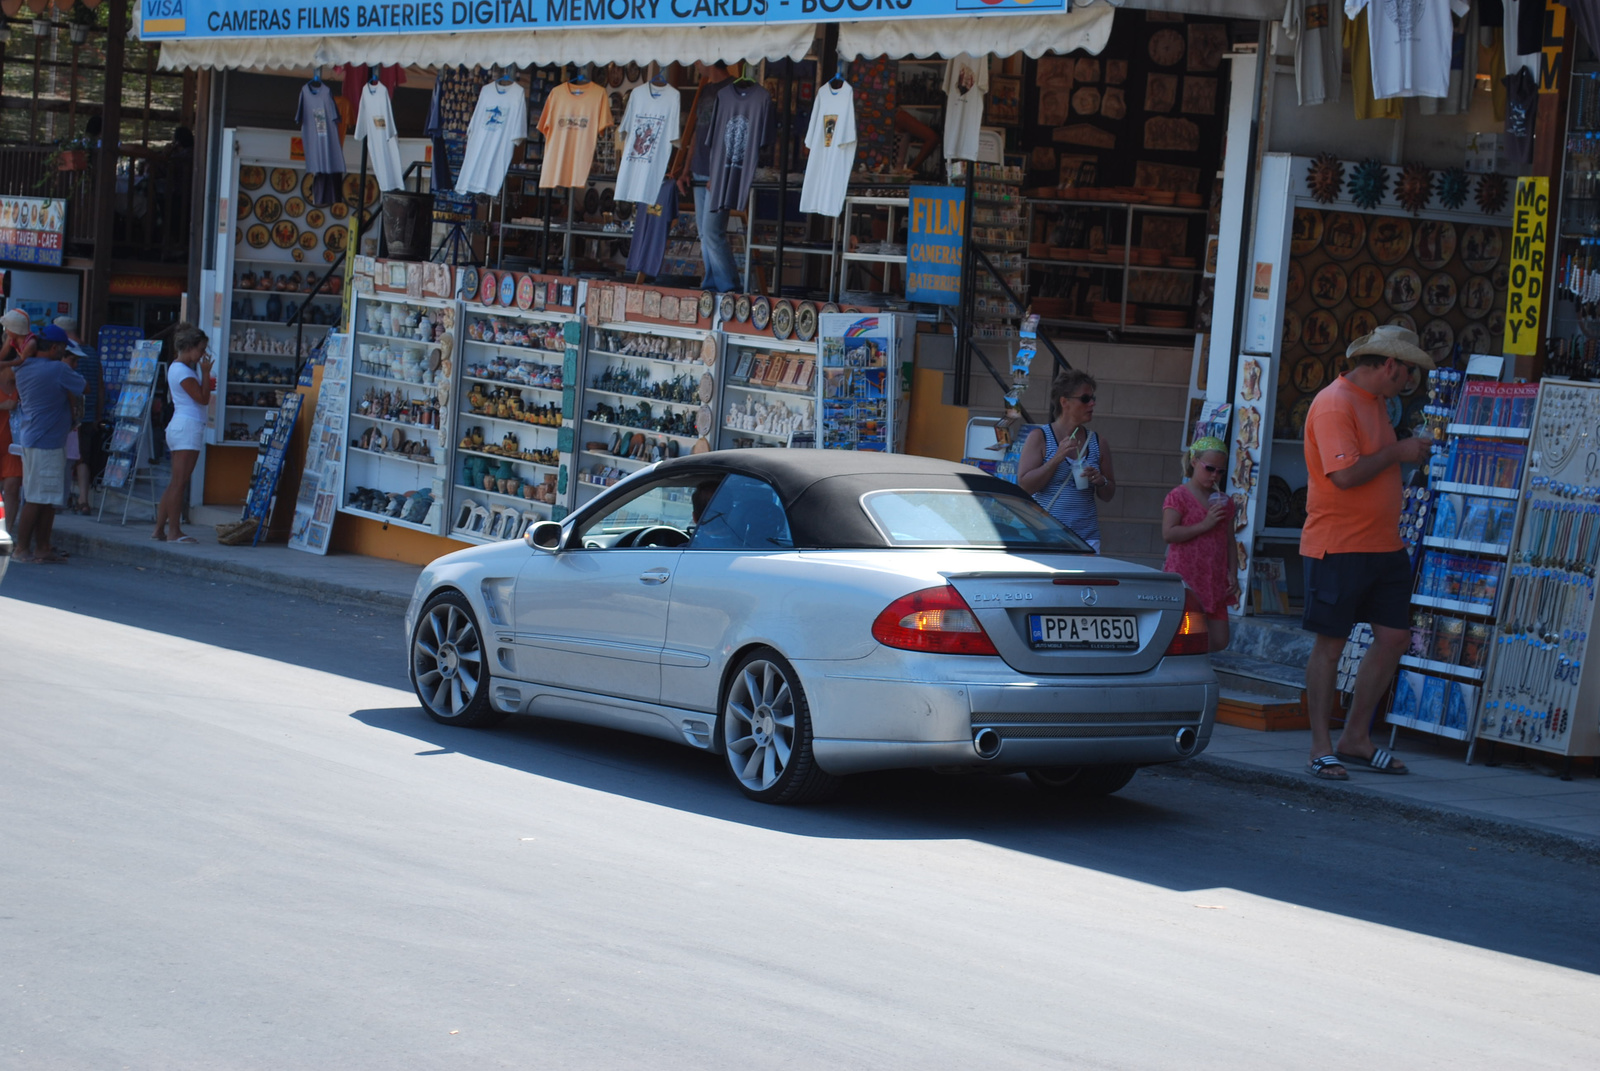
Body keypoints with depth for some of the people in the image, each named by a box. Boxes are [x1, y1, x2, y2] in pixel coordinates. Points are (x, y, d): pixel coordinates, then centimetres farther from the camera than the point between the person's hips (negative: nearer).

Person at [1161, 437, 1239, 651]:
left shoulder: (1223, 501, 14)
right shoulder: (1179, 496, -5)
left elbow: (1229, 541, 16)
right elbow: (1168, 533, -16)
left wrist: (1233, 574, 5)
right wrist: (1205, 525, -18)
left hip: (1215, 582, 6)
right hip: (1186, 582, -6)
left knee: (1219, 642, 2)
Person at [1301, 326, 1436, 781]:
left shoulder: (1374, 402, 16)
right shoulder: (1335, 404, -15)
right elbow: (1345, 474, -24)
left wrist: (1410, 452, 11)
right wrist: (1399, 452, -14)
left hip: (1384, 545, 9)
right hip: (1338, 546, -9)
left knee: (1394, 636, 7)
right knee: (1330, 644, -2)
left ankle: (1355, 739, 17)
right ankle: (1321, 749, 6)